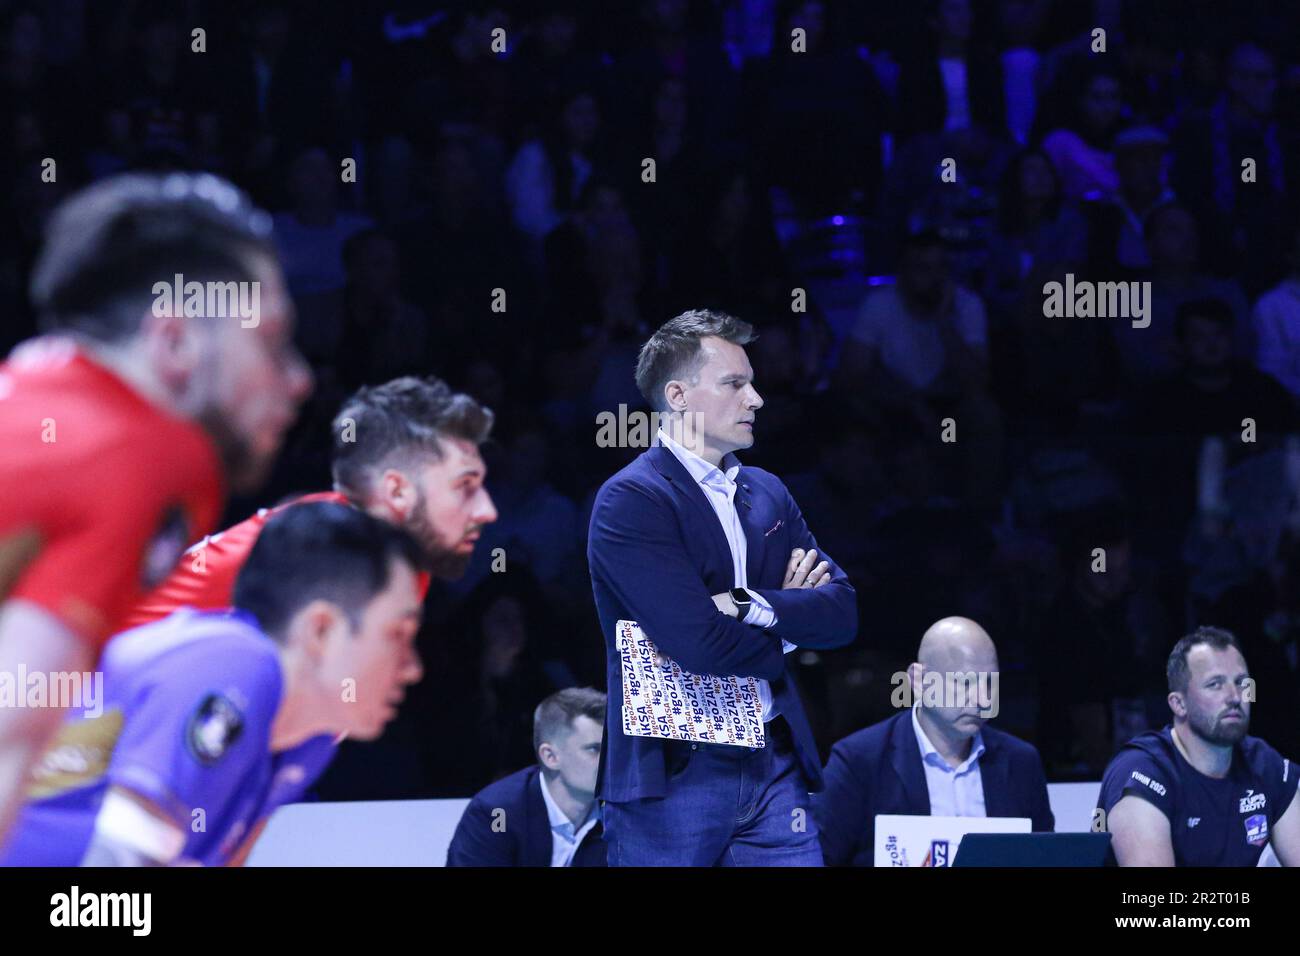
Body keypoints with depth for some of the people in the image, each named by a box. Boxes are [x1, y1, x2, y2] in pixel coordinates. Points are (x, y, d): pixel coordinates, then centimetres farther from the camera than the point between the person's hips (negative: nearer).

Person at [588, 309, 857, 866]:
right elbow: (697, 643, -18)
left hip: (773, 767, 6)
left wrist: (752, 606, -11)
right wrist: (789, 621, 0)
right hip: (672, 774, -6)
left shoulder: (767, 494, 15)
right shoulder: (631, 500, -8)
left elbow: (843, 611, 6)